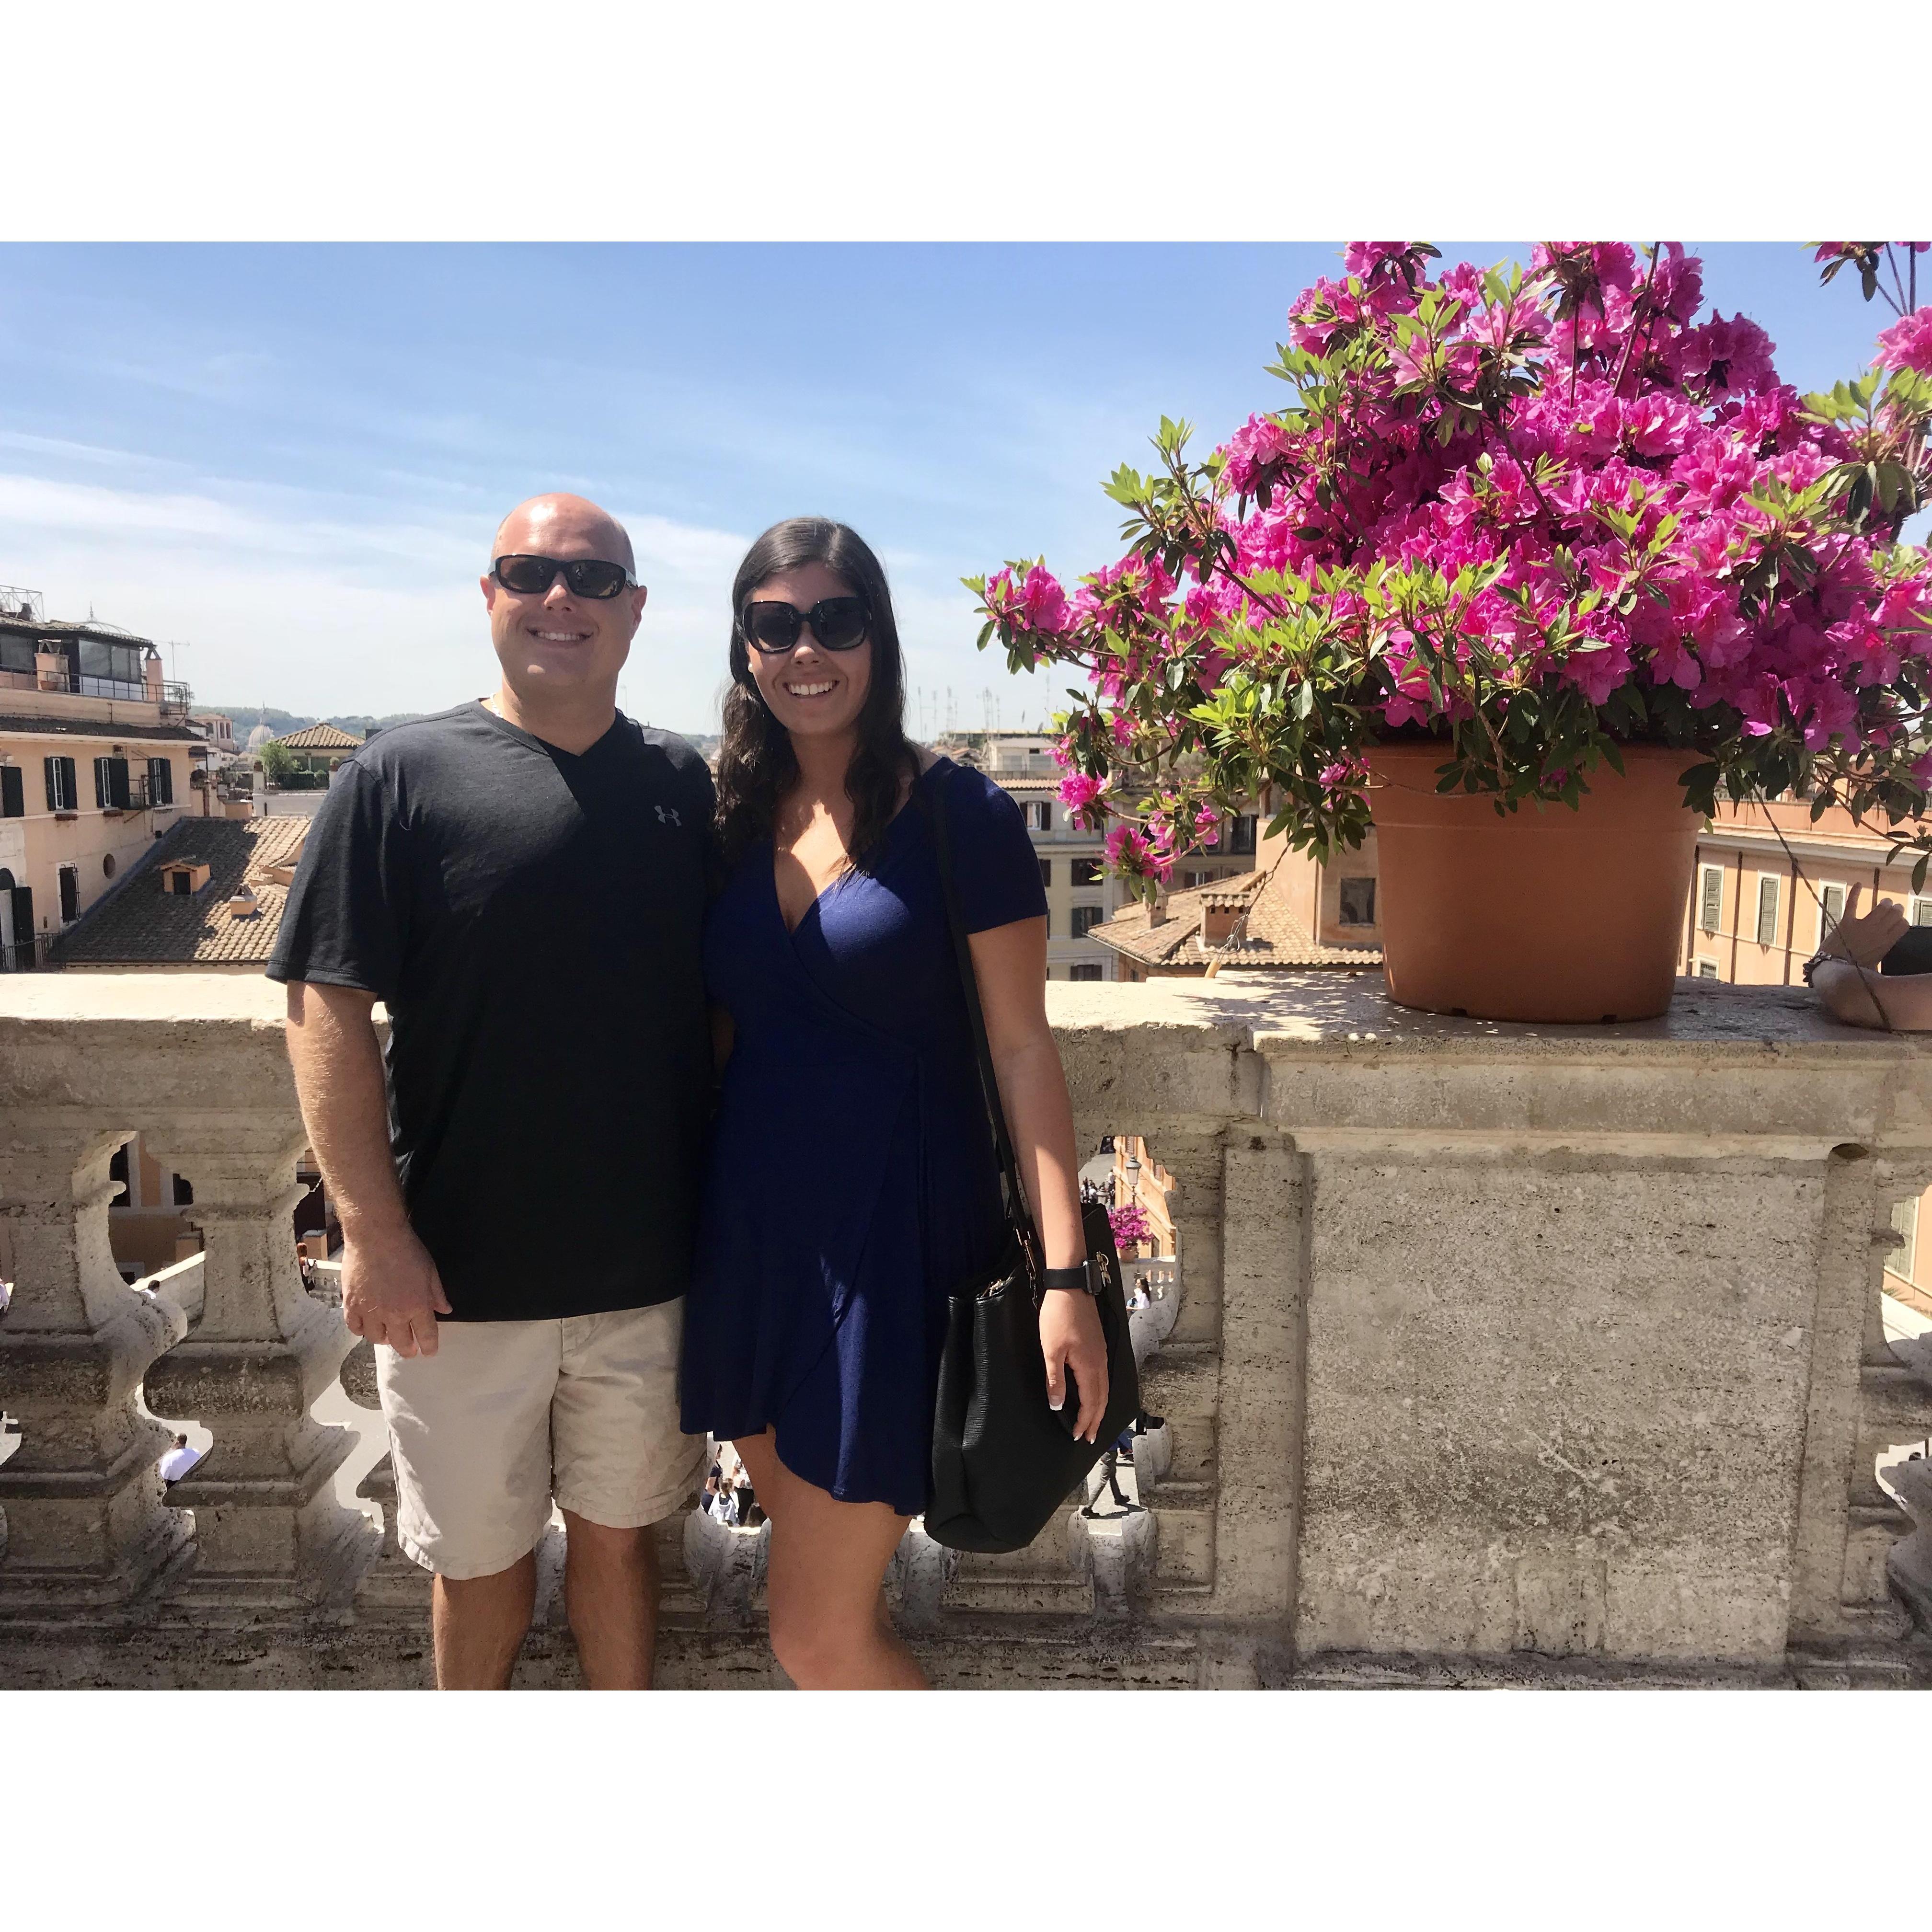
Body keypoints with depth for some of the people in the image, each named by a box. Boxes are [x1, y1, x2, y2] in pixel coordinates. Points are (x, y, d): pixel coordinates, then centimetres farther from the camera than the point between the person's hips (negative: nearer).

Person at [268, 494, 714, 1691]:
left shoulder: (684, 785, 3)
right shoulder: (406, 776, -6)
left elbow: (723, 1005, 8)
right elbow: (328, 1007, -8)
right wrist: (375, 1232, -13)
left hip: (648, 1267, 2)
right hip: (460, 1276, -2)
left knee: (619, 1534, 18)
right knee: (482, 1556, 16)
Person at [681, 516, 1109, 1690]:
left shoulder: (957, 815, -9)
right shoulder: (734, 819, 6)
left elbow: (1023, 1046, -9)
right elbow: (721, 1030, 12)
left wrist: (1066, 1272, -14)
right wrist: (687, 1227, 11)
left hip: (898, 1241, -5)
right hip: (754, 1237, 6)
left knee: (819, 1633, 1)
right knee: (832, 1589, 18)